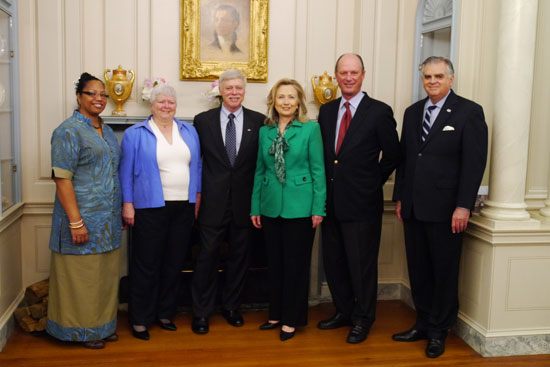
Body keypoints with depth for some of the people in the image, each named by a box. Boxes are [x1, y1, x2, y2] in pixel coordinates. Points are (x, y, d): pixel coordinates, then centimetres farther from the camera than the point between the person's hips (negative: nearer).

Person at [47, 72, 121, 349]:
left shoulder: (106, 131, 13)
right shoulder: (69, 131, -11)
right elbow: (62, 178, -16)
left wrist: (120, 210, 15)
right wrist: (75, 221, -20)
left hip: (108, 220, 8)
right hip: (83, 218, -7)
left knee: (105, 275, 15)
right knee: (82, 276, 5)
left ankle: (102, 324, 30)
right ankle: (82, 330, 21)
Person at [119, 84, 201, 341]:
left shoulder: (189, 131, 11)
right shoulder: (135, 134, -1)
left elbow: (196, 167, 13)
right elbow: (126, 172, -3)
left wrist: (197, 198, 8)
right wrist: (127, 204, -8)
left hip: (183, 207, 4)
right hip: (150, 208, -4)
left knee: (174, 263, 11)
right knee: (146, 265, 2)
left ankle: (165, 313, 25)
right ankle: (140, 319, 14)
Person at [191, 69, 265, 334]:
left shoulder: (258, 121, 2)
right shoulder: (203, 120, 2)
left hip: (244, 201, 1)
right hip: (213, 200, -1)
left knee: (239, 256, 11)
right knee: (207, 256, 3)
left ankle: (231, 306, 28)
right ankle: (201, 311, 16)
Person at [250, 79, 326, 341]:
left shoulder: (311, 128, -4)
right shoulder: (265, 131, 7)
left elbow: (318, 170, -6)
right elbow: (260, 171, 10)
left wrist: (318, 209, -10)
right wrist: (255, 207, 8)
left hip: (299, 208, -4)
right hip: (271, 207, 4)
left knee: (296, 264, 5)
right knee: (274, 263, 13)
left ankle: (292, 319, 17)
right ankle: (276, 314, 27)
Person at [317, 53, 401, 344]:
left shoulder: (379, 112, -7)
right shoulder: (326, 110, 8)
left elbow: (392, 156, 0)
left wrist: (371, 183, 2)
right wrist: (325, 186, 5)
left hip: (362, 203, -5)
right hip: (331, 201, 5)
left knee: (362, 264, 5)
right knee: (333, 261, 14)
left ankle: (362, 320, 23)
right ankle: (343, 311, 33)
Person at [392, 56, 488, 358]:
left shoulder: (469, 112, -5)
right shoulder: (412, 112, 12)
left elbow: (475, 162, -10)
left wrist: (463, 206, -15)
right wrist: (399, 198, 11)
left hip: (445, 209, -5)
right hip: (413, 207, 5)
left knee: (444, 272, 7)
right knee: (418, 270, 11)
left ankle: (438, 331, 21)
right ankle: (423, 323, 26)